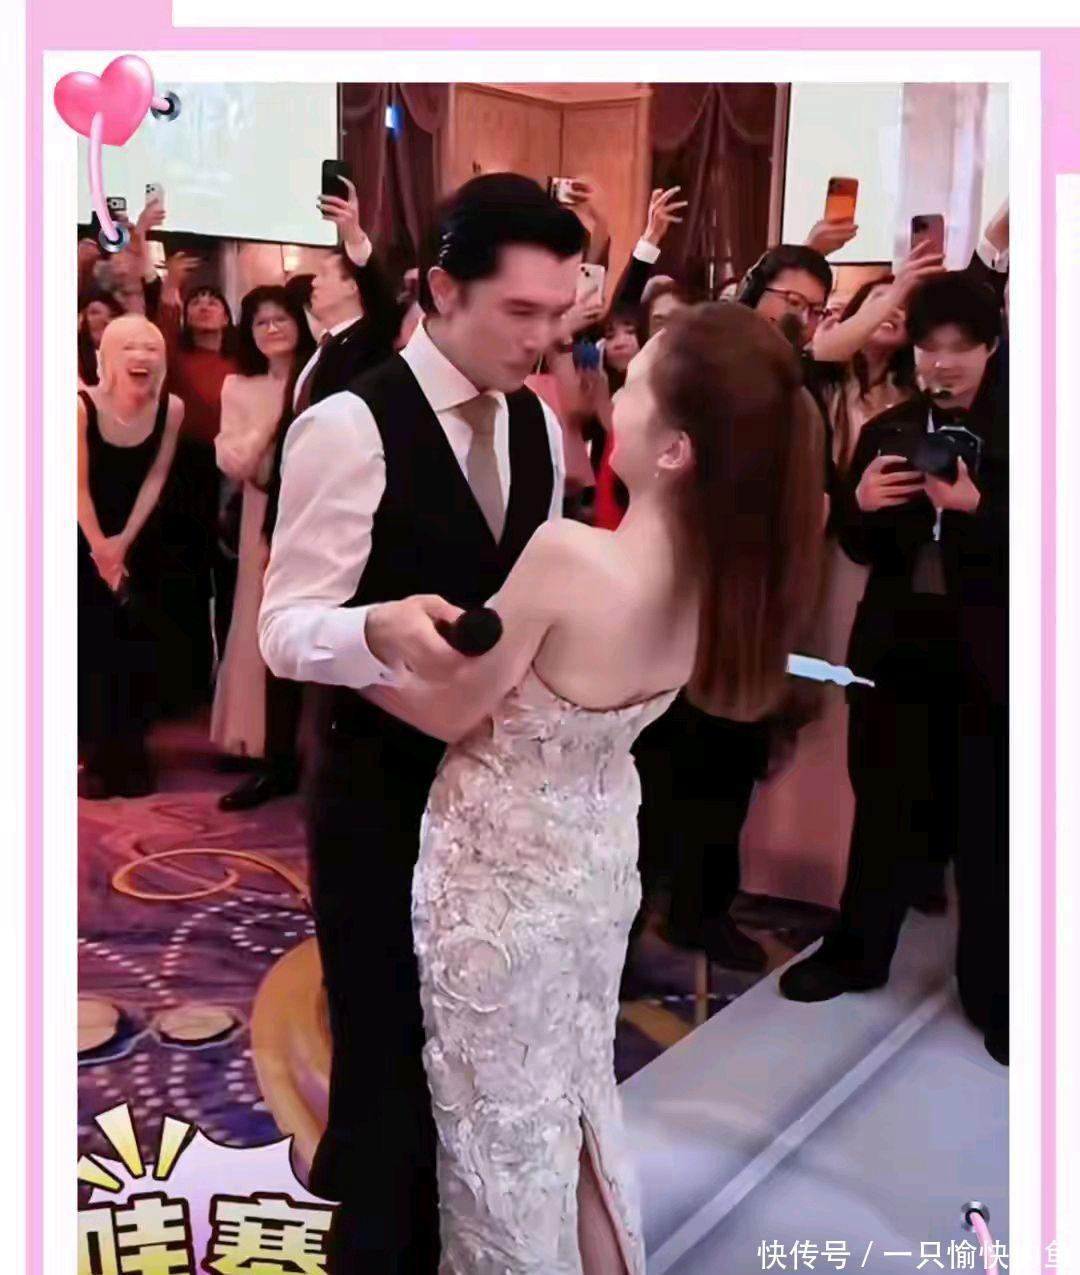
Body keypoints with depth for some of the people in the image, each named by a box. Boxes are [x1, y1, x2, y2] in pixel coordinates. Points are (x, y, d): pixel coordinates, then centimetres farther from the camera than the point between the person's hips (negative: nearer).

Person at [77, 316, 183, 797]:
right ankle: (96, 756, 8)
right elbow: (79, 484, -16)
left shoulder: (171, 408, -14)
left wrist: (124, 541, -11)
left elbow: (155, 478, -8)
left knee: (138, 644, 3)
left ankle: (131, 755, 14)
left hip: (141, 537, 3)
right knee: (91, 644, -3)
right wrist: (101, 546, -12)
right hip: (86, 536, -2)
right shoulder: (82, 405, -23)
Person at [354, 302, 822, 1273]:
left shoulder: (568, 556, -32)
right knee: (577, 1094, 27)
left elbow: (449, 711, -17)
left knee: (501, 1119, 17)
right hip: (598, 856, 7)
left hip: (503, 872, -6)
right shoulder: (720, 568, -10)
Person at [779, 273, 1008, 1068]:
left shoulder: (1014, 433, -1)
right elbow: (860, 548, 7)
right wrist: (861, 505, -14)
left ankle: (993, 990, 15)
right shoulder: (887, 431, 8)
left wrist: (975, 506, -25)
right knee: (889, 802, 13)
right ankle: (859, 950, 28)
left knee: (989, 818, 2)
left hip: (989, 649, -3)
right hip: (897, 640, 3)